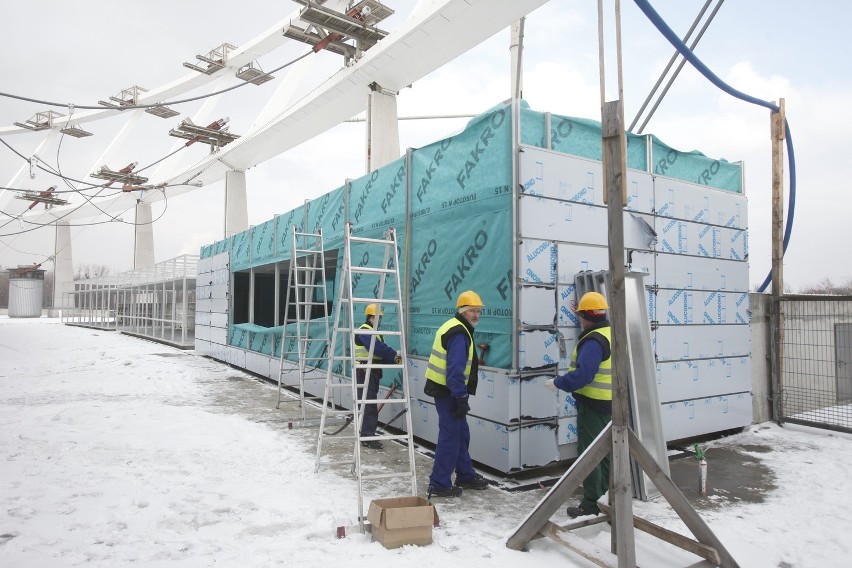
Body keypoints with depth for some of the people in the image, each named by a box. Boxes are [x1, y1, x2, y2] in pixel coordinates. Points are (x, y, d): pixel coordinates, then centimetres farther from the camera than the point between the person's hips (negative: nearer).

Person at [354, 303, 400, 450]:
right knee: (369, 404, -9)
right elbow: (377, 348, -24)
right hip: (365, 371, -10)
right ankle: (367, 438, -5)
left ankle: (368, 435, 22)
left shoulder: (374, 332, 19)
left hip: (373, 372, 10)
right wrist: (394, 354, -17)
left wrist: (393, 358, -3)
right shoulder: (364, 331, -12)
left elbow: (380, 350, 13)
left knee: (371, 404, 13)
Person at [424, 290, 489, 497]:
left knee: (461, 433, 19)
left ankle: (466, 476, 32)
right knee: (450, 436, -2)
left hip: (444, 389, 11)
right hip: (448, 392, -11)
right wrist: (461, 398, -23)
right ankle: (439, 485, 7)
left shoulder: (454, 327, 14)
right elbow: (455, 369, -26)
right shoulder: (459, 334, -19)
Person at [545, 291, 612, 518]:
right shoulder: (612, 335, 8)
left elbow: (583, 375, -28)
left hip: (592, 404, -10)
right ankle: (605, 497, 31)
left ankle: (591, 504, 4)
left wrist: (557, 383, -17)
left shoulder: (593, 340, -21)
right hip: (609, 403, 10)